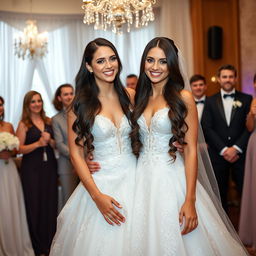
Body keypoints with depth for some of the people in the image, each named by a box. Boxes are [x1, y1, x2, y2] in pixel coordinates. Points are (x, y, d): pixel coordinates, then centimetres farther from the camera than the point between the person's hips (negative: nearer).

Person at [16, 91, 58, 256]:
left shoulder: (48, 121, 9)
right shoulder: (24, 124, -2)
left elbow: (56, 145, 12)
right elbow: (20, 148, -8)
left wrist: (50, 140, -9)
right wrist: (38, 143, -18)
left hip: (50, 167, 4)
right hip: (32, 168, -3)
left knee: (50, 204, 5)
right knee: (35, 205, 2)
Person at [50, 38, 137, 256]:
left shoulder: (130, 96, 3)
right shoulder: (81, 106, -4)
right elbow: (76, 154, -6)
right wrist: (97, 196, -14)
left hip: (133, 178, 2)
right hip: (101, 181, -2)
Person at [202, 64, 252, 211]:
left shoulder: (247, 99, 6)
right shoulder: (211, 102, 8)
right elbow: (207, 128, 0)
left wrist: (236, 148, -11)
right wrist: (223, 150, -9)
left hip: (240, 154, -1)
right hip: (218, 155, 1)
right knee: (220, 193, 7)